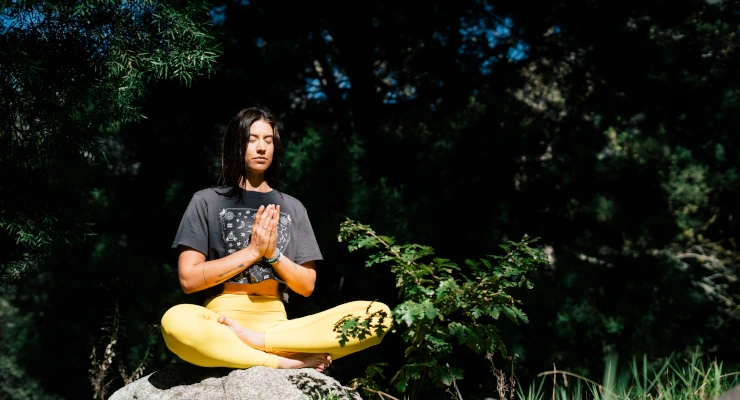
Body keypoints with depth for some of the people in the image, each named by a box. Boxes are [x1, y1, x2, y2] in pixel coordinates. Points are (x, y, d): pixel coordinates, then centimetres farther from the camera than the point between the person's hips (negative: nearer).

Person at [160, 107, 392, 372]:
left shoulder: (292, 208, 17)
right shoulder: (207, 201, 8)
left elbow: (306, 286, 13)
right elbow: (188, 279, -2)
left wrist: (272, 253, -5)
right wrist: (253, 250, -8)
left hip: (276, 326, 3)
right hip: (222, 325, -3)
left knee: (378, 314, -21)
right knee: (176, 321, -40)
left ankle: (257, 341, -27)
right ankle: (288, 362, -27)